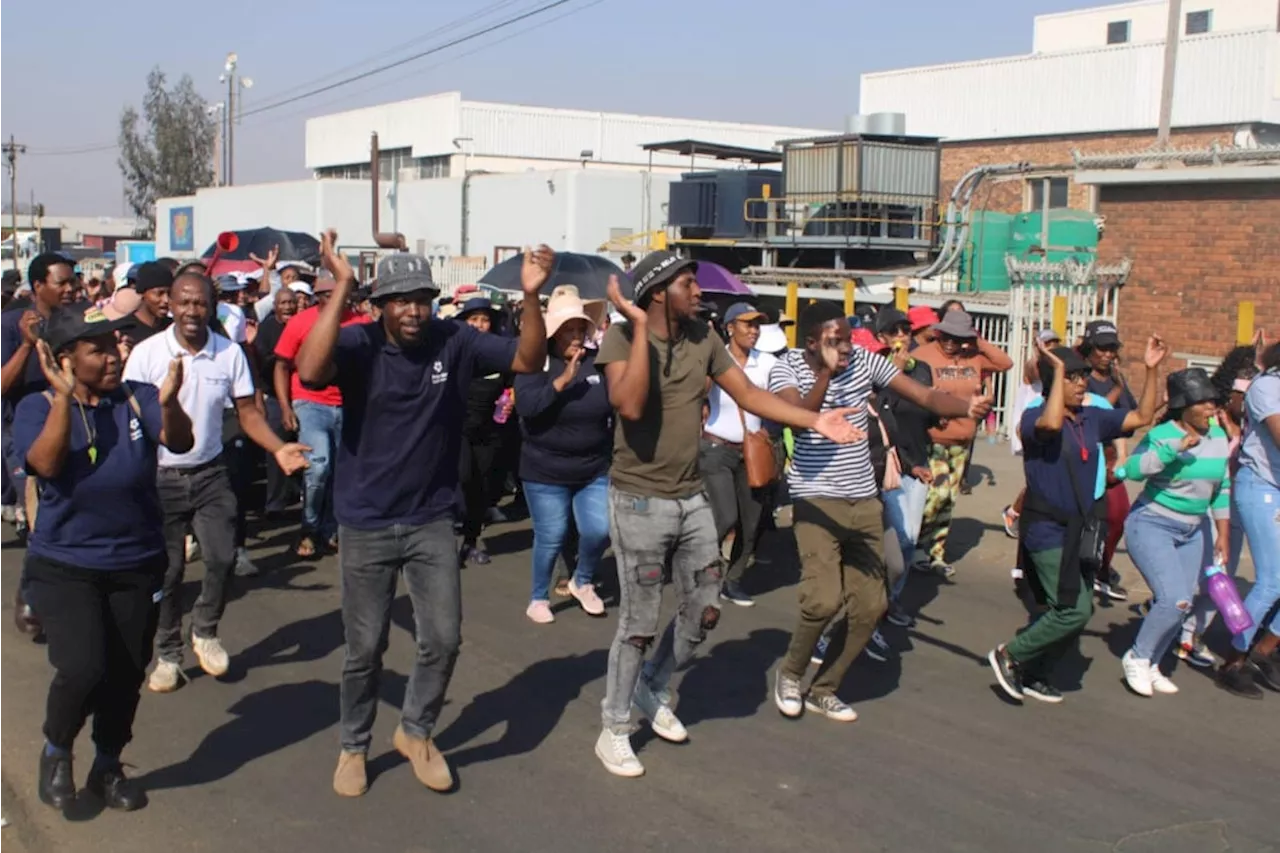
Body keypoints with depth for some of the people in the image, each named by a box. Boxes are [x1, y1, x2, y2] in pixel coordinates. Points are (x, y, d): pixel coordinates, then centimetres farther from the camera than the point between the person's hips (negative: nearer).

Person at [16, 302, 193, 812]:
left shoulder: (138, 399, -6)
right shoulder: (38, 407, -7)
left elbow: (180, 443, -21)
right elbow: (46, 464, -24)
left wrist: (169, 403, -40)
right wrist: (64, 397, -31)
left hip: (137, 565, 2)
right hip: (63, 566, -2)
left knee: (127, 674, 10)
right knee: (83, 669, -17)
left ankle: (108, 768, 34)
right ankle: (55, 752, 14)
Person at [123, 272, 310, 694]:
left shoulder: (230, 353, -5)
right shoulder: (146, 353, -10)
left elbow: (247, 412, 0)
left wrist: (278, 449, -16)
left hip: (210, 474, 2)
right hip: (159, 478, -1)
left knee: (223, 558, -3)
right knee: (167, 569, 5)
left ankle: (205, 631, 24)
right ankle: (168, 653, 22)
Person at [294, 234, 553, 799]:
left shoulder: (455, 342, -7)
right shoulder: (358, 344, -14)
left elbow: (529, 361, -10)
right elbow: (309, 372, -33)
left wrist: (531, 296, -26)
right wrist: (340, 287, -37)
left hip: (431, 522, 2)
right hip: (365, 526, -2)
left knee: (443, 641, 6)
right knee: (365, 650, 10)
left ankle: (416, 732, 32)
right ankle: (354, 746, 33)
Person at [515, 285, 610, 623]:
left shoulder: (599, 362, -3)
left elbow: (615, 406, 6)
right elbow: (525, 407, -23)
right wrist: (563, 380, -28)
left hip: (594, 470, 3)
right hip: (545, 472, -2)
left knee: (599, 531, -3)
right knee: (551, 538, 3)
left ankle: (583, 582, 26)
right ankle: (539, 598, 26)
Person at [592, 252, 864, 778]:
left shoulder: (702, 339, 3)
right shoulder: (621, 338, -15)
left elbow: (748, 394, 5)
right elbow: (629, 405, -30)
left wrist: (814, 420, -4)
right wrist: (640, 327, -29)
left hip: (691, 498, 6)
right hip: (639, 501, -6)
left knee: (704, 611, 14)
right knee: (640, 622, 1)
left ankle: (652, 690, 37)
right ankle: (614, 730, 19)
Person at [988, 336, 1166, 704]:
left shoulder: (1092, 419, 8)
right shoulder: (1034, 417, -12)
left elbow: (1142, 417, 15)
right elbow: (1052, 424, -36)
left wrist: (1152, 370, 5)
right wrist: (1058, 369, -29)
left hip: (1080, 530, 8)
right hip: (1048, 531, -8)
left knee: (1078, 611, 11)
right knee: (1075, 610, -14)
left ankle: (1034, 676, 25)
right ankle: (1009, 655, 4)